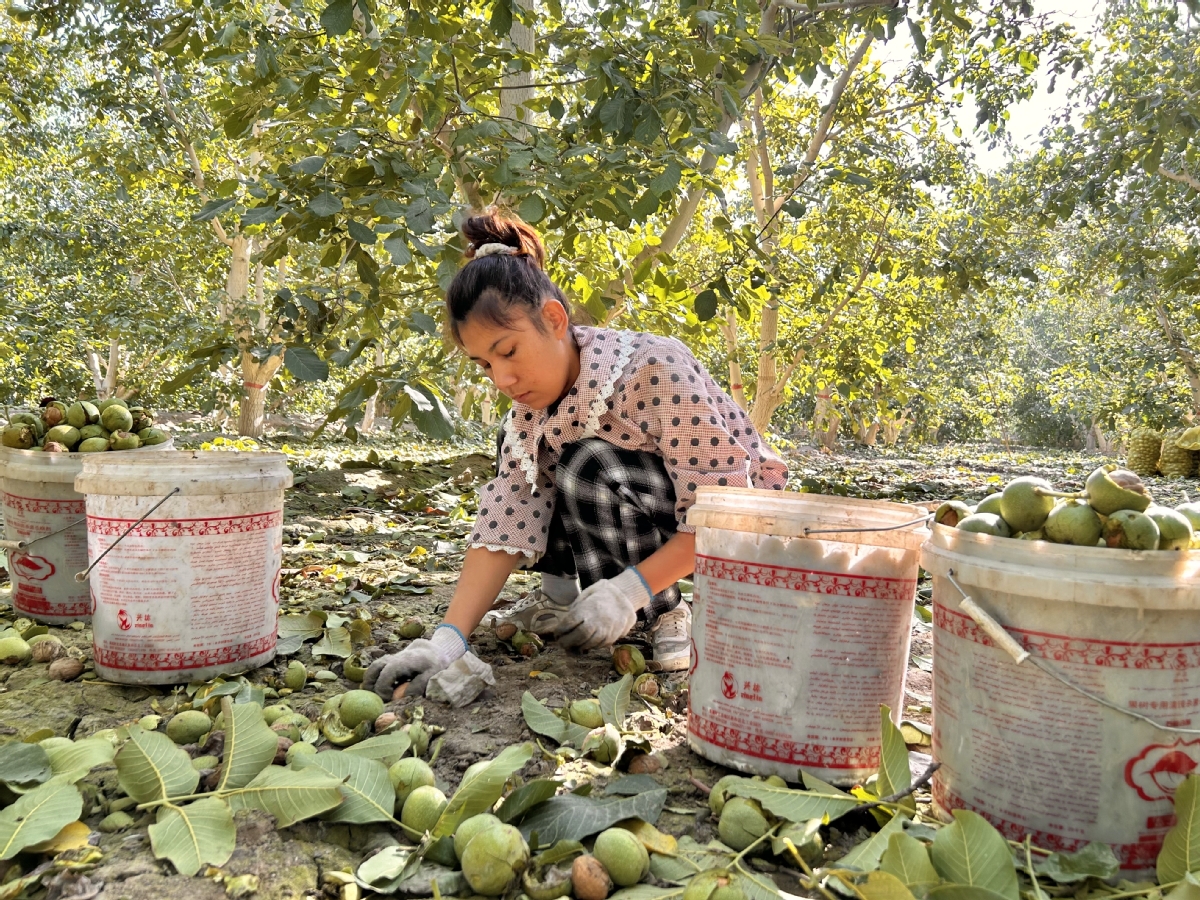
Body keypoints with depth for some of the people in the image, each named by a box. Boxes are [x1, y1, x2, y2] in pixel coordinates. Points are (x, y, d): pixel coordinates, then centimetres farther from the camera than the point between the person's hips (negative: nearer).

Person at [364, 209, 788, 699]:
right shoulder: (532, 405, -9)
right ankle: (563, 594, 4)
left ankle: (664, 612, -11)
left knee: (587, 470, -31)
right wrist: (449, 636, -26)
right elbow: (504, 525, -15)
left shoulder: (653, 369, -30)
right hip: (638, 522, 7)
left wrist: (631, 587, -37)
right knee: (519, 450, -5)